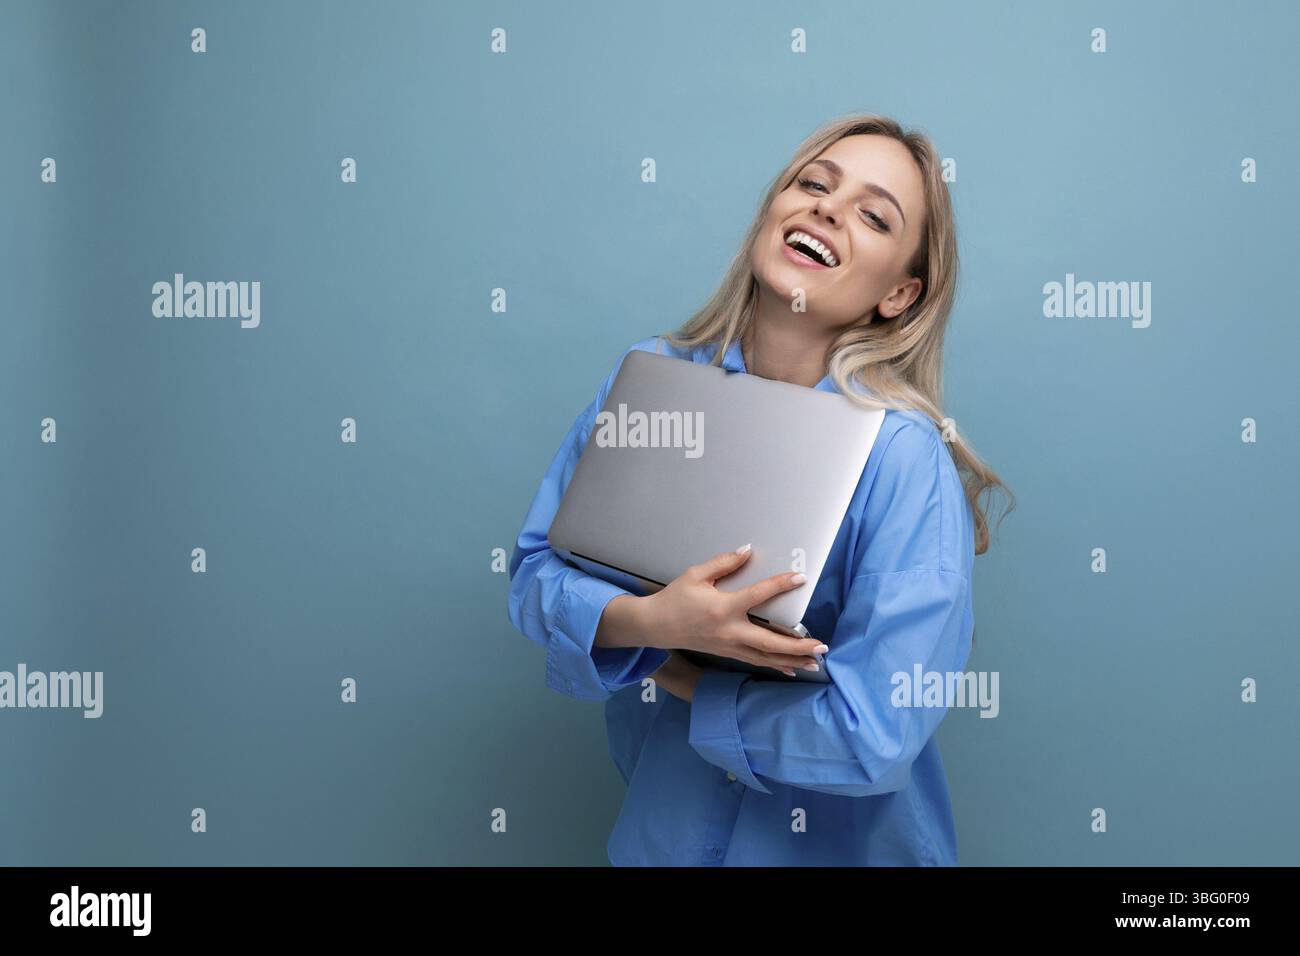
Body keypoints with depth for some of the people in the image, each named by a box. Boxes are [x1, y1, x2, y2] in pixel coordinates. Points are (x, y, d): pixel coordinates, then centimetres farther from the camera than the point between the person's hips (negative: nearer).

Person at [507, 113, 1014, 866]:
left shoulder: (905, 458, -23)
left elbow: (874, 735, -27)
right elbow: (535, 573, -8)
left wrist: (674, 677, -17)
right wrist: (649, 622, -27)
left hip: (835, 844, -3)